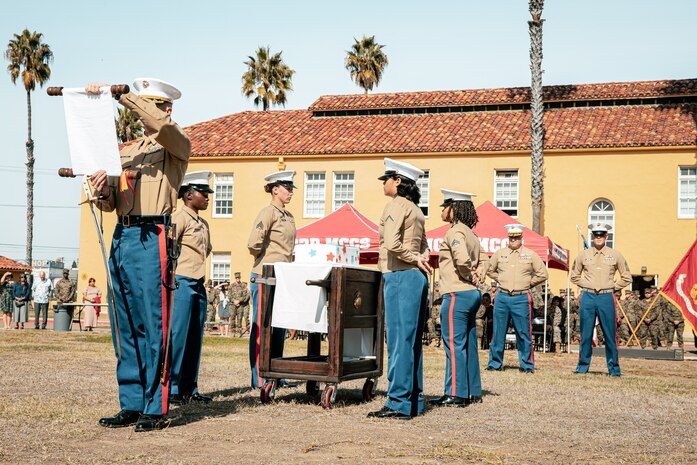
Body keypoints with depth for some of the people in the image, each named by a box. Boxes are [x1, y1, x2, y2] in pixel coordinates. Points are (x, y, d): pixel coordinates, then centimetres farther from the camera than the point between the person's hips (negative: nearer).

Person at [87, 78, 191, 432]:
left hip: (151, 240, -7)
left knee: (153, 327, -7)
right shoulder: (126, 152, 23)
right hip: (121, 239, 7)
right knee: (125, 328, 8)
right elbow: (110, 204, 20)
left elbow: (160, 123, -22)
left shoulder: (176, 146, 3)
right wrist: (103, 192, -3)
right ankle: (131, 405, 15)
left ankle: (155, 409, -2)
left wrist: (116, 93, -19)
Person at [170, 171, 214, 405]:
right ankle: (170, 389, -1)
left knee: (195, 338, 9)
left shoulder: (203, 224, 18)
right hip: (181, 282, -9)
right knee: (177, 336, -6)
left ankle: (190, 388, 15)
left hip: (198, 285, 9)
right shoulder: (179, 217, -7)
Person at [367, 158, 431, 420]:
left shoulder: (397, 205, -9)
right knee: (412, 341, 11)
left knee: (399, 340, -8)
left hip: (400, 277, -9)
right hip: (417, 277, 9)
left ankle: (399, 403, -6)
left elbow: (392, 244, -20)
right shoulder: (415, 209, 19)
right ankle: (415, 402, 15)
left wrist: (413, 259, -8)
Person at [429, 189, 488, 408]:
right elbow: (484, 259, 24)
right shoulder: (470, 233, 16)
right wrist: (478, 277, 10)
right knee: (468, 345, 13)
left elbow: (462, 258, -29)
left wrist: (468, 276, -12)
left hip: (457, 294, -10)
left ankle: (456, 394, -3)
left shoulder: (455, 232, -13)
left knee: (454, 346, -6)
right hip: (472, 294, 10)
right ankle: (473, 392, 19)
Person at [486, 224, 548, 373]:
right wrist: (501, 280, 12)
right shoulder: (499, 253, 9)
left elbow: (542, 274, 8)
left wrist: (528, 283, 6)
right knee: (498, 333, 5)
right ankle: (495, 363, 14)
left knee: (524, 334, 1)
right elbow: (490, 270, 22)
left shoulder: (530, 255, 4)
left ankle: (527, 365, 9)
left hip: (521, 298, -2)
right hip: (502, 297, 2)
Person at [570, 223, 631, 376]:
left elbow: (627, 277, 13)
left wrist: (613, 287, 5)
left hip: (606, 297, -1)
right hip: (588, 297, 1)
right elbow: (574, 276, 21)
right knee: (585, 334, 3)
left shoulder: (615, 255, 6)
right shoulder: (583, 255, 8)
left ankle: (613, 368, 10)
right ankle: (583, 366, 12)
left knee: (610, 335, 1)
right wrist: (586, 286, 10)